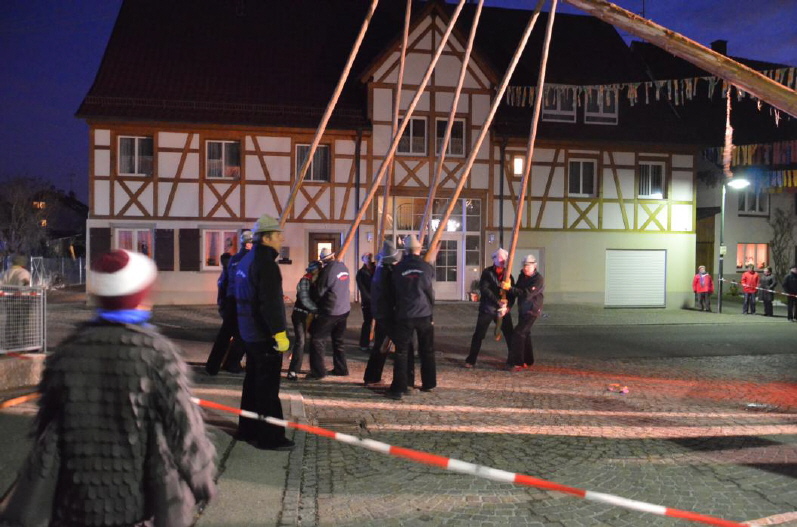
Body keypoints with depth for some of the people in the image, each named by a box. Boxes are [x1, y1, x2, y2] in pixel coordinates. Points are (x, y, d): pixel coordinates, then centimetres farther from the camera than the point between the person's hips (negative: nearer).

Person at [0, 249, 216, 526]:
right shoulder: (158, 352, -16)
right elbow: (184, 429, -12)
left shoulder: (66, 352, -3)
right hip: (145, 504, -3)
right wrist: (203, 482, 4)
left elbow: (47, 433, 3)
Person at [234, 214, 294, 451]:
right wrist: (280, 333, -25)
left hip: (250, 333, 10)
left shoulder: (246, 260, 14)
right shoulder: (264, 263, -19)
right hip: (265, 335, -10)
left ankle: (248, 430, 29)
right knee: (267, 387, -4)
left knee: (254, 381, 19)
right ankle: (270, 437, 2)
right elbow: (270, 303, -26)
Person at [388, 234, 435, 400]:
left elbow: (395, 292, 5)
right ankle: (428, 384, 22)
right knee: (427, 351, 15)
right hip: (425, 314, 1)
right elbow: (431, 292, 4)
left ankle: (398, 388, -2)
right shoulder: (427, 267, -2)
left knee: (401, 352, 2)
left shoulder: (398, 268, -3)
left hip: (404, 315, -1)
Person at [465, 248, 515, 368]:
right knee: (479, 335, -1)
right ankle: (471, 360, 8)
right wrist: (498, 301, -23)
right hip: (487, 308, -3)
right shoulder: (487, 272, -3)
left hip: (503, 309, 3)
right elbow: (484, 289, -15)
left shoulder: (508, 275, 7)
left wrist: (507, 307, -14)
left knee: (510, 335, 3)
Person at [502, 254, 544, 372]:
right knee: (525, 334, 16)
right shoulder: (522, 276, 5)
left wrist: (510, 288, -33)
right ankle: (528, 361, 30)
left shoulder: (538, 280, -20)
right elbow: (518, 291, 11)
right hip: (522, 310, 8)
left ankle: (517, 363, -13)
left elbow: (527, 294, -30)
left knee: (518, 333, -16)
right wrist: (508, 288, -11)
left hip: (532, 311, -8)